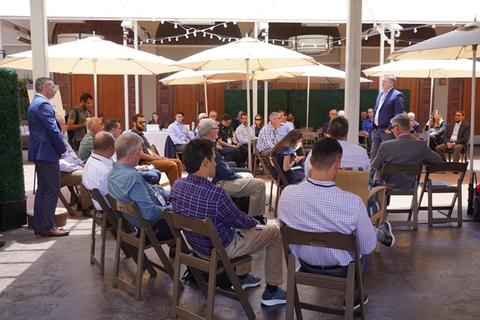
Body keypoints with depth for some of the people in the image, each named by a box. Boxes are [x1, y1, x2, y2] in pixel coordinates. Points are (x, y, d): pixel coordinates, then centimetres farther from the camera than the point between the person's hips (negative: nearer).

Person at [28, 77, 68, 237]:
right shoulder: (43, 104, -15)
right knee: (52, 190, -6)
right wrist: (62, 149, -8)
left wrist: (59, 148, 16)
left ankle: (39, 225, 19)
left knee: (42, 189, 14)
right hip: (47, 153, -11)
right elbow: (53, 130, -19)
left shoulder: (35, 103, 18)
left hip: (40, 152, 11)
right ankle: (47, 226, -3)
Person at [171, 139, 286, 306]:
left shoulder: (177, 185, -12)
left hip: (195, 244, 7)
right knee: (274, 232, 12)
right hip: (222, 249, -7)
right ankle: (272, 291, 22)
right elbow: (240, 221, -18)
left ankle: (242, 277, 43)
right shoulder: (216, 193, -35)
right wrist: (255, 222, 5)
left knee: (242, 227, 33)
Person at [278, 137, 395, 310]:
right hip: (342, 270, -3)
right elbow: (367, 247, -17)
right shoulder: (352, 202, -33)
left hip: (305, 266, 3)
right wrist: (376, 234, 7)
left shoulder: (287, 193, -24)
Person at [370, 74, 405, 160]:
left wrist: (390, 128, -16)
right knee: (374, 154, 12)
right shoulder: (380, 94, 16)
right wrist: (374, 125, 13)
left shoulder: (397, 95, -11)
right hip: (376, 130, 8)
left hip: (387, 131, -8)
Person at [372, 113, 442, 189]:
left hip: (389, 186, -3)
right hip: (409, 186, 3)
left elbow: (375, 166, -7)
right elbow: (438, 160, 0)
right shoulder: (421, 145, -13)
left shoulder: (386, 146, -20)